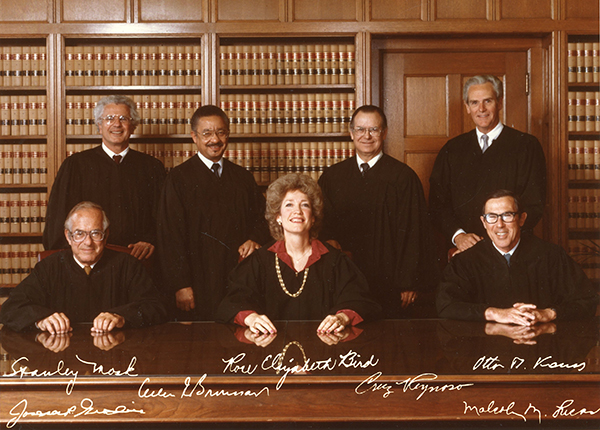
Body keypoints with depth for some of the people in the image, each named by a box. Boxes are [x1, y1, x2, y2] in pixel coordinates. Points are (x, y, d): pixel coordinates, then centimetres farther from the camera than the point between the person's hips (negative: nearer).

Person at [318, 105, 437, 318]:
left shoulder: (403, 177, -2)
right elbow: (321, 228, 12)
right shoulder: (332, 177, 8)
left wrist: (409, 284, -7)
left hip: (387, 283, -2)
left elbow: (412, 234, -4)